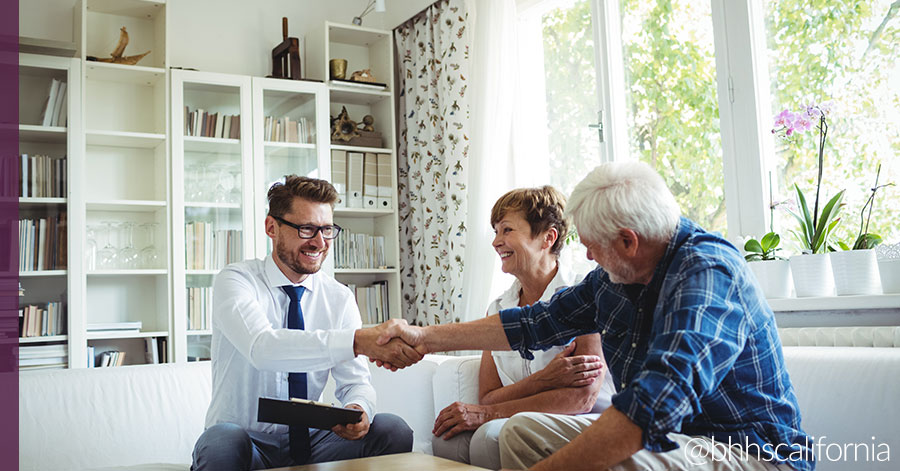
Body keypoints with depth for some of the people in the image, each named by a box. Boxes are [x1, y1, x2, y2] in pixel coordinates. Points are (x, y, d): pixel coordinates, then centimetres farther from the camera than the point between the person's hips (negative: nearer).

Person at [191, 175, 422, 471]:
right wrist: (358, 341, -44)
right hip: (245, 445, -3)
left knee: (393, 430, -21)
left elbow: (355, 381, -2)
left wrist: (359, 408, -28)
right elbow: (262, 348, -32)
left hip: (312, 444, 4)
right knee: (222, 440, -37)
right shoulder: (235, 281, -11)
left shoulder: (339, 297, 4)